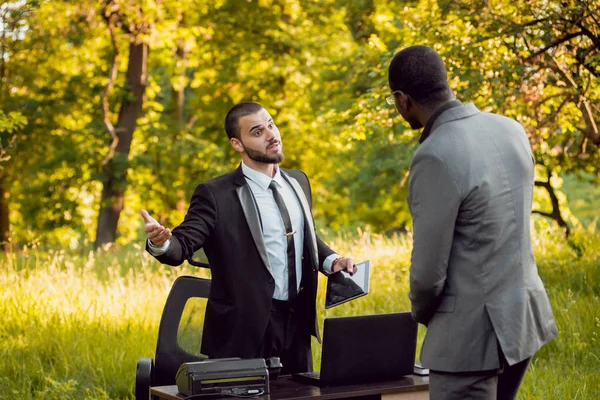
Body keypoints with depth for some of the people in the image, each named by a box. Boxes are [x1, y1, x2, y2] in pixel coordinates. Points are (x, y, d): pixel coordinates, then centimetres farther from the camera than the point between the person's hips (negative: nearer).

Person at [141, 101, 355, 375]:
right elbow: (182, 246, -16)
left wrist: (331, 260, 4)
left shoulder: (298, 181, 10)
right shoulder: (216, 194, -10)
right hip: (245, 331, -6)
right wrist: (160, 243, -39)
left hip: (297, 322, 6)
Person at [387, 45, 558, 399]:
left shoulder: (435, 158, -22)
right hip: (525, 314, 8)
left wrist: (422, 314, 3)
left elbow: (428, 271, -17)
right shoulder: (512, 130, 2)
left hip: (473, 331, -8)